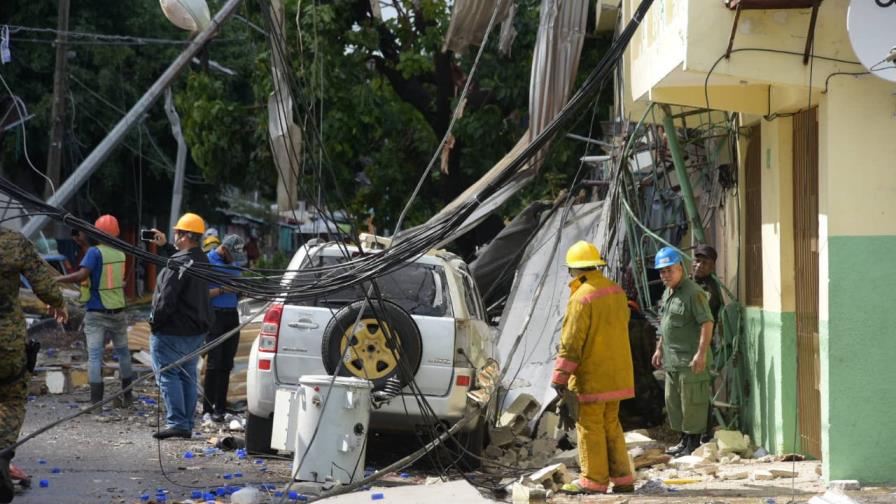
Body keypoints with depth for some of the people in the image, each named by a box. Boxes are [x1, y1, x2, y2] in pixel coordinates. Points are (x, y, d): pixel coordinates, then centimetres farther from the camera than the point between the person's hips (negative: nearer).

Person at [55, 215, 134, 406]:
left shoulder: (95, 252, -13)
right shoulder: (120, 254, 2)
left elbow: (81, 275, -25)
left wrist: (55, 280, -21)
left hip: (97, 314, -5)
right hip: (118, 312, 5)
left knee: (95, 356, -5)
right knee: (123, 353, 18)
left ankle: (96, 401, -11)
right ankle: (127, 395, 26)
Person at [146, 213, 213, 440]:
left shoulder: (178, 265, -21)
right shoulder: (201, 260, 7)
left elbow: (166, 299, -22)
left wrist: (154, 322, -11)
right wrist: (165, 246, 30)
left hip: (172, 332, -9)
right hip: (196, 332, 9)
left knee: (168, 375, -3)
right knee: (188, 376, 13)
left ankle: (176, 423, -9)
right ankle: (187, 425, 16)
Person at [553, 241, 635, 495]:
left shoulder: (582, 298, -17)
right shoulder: (616, 291, 8)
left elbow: (571, 342, -18)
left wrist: (560, 376, -13)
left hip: (591, 376, -8)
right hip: (616, 373, 8)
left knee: (590, 426, 0)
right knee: (611, 425, 15)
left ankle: (594, 480, 2)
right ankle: (622, 478, 17)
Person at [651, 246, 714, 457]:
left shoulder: (693, 293, -15)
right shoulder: (667, 293, 14)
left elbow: (707, 323, -20)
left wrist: (701, 353, -25)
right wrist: (659, 349, 24)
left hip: (691, 361, -10)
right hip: (672, 360, 10)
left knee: (691, 402, -4)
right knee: (673, 401, 16)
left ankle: (693, 445, 4)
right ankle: (684, 441, 28)